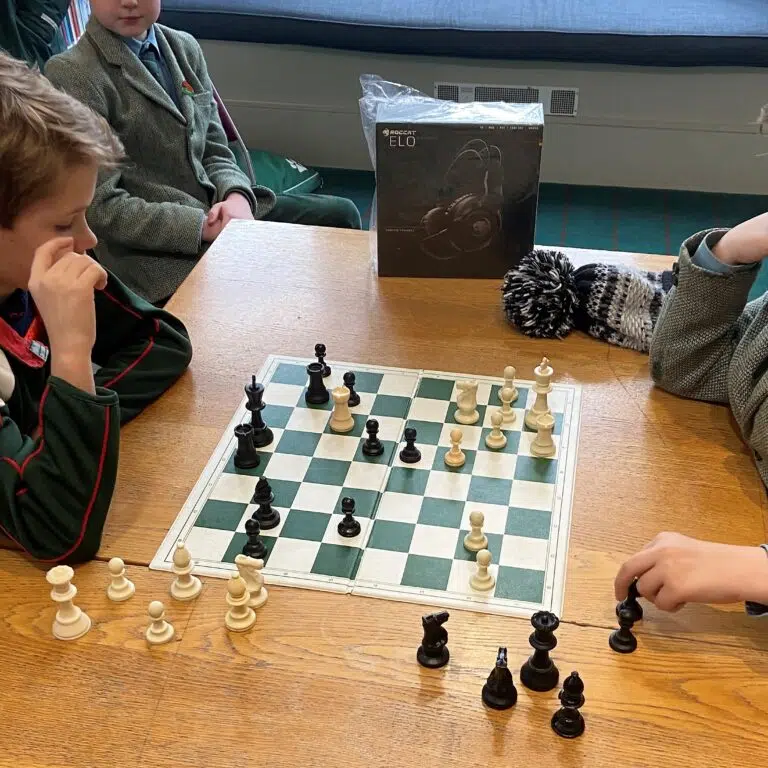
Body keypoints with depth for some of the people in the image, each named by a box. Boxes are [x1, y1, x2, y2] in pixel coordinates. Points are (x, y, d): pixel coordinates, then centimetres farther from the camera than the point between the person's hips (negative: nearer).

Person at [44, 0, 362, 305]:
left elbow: (215, 152, 12)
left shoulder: (185, 48, 9)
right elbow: (101, 206, -15)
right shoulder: (71, 74, -11)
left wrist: (237, 197, -11)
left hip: (215, 208, 7)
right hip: (157, 253, -7)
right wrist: (205, 227, -21)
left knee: (339, 214, -1)